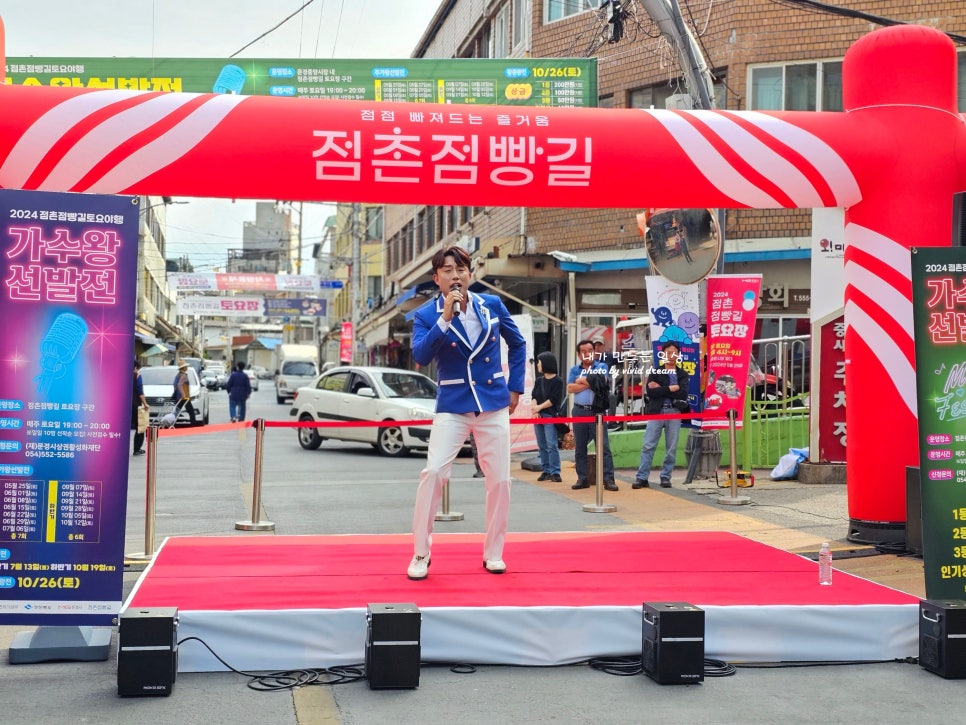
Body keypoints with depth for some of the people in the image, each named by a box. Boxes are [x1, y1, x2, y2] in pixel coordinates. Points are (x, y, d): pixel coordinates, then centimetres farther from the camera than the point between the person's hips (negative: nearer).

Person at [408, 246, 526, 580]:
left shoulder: (492, 305, 1)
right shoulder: (426, 315, -6)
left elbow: (517, 344, 14)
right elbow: (420, 356, -23)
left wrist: (515, 387, 9)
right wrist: (445, 318, -29)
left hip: (494, 405, 3)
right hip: (453, 407, -3)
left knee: (499, 479, 4)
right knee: (433, 472, -16)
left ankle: (493, 553, 20)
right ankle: (421, 554, -3)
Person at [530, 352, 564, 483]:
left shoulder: (557, 381, -4)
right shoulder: (538, 381, 15)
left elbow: (554, 400, -11)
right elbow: (533, 397, 7)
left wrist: (539, 407, -9)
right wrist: (534, 410, -9)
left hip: (550, 416, -6)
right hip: (538, 416, 6)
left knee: (551, 445, -11)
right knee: (542, 446, 6)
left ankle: (555, 472, -12)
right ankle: (546, 471, 10)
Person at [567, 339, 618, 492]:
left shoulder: (602, 367, 4)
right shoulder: (574, 370, 11)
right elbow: (570, 388, -4)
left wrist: (582, 380, -3)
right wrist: (590, 383, -8)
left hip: (597, 411, -3)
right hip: (579, 411, 3)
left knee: (603, 446, -6)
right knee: (579, 447, 6)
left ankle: (608, 479, -7)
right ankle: (583, 479, 13)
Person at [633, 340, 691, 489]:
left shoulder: (682, 374, 10)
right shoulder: (655, 372, 9)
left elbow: (682, 394, -7)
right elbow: (650, 392, -6)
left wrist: (661, 389, -7)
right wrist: (670, 389, -11)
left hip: (674, 413, 1)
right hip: (656, 412, -1)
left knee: (671, 448, 4)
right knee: (648, 446, -4)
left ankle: (665, 477, 12)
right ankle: (642, 477, -2)